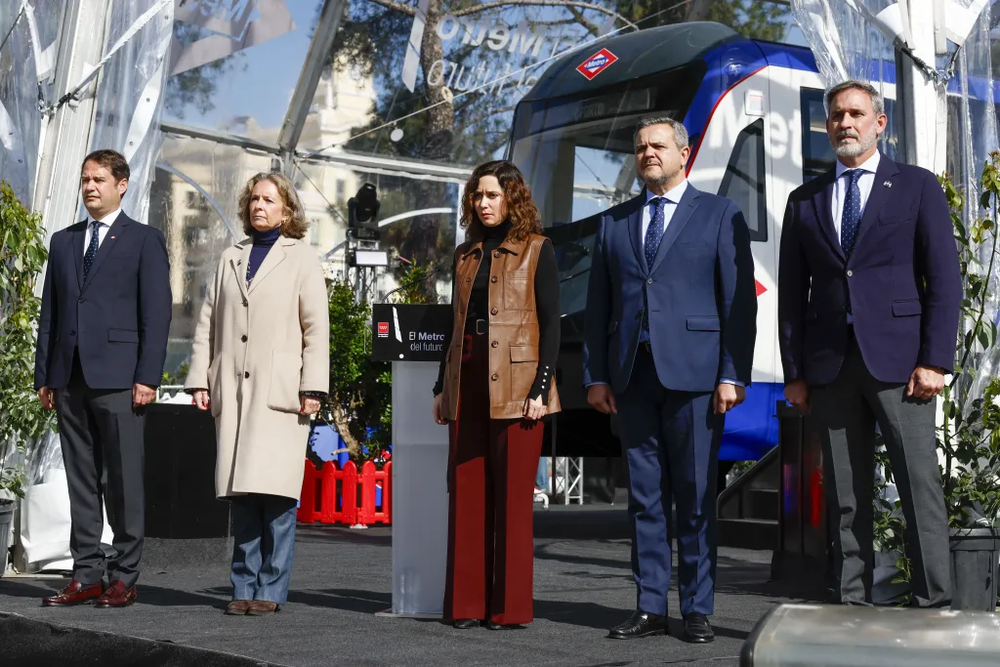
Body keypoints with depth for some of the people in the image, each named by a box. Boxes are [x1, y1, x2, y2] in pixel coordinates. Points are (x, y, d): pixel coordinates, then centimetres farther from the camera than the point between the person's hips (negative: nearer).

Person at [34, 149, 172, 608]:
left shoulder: (144, 241, 4)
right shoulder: (63, 242, 18)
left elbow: (157, 313, -3)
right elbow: (49, 312, 17)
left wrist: (147, 377, -11)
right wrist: (43, 375, 10)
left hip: (118, 379, -5)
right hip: (70, 379, 5)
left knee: (124, 481, -2)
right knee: (80, 481, 7)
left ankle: (123, 578, 4)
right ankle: (87, 576, 12)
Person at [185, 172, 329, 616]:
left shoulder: (301, 259, 8)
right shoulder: (231, 258, 20)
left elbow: (316, 328, 1)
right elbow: (208, 323, 19)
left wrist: (312, 388, -7)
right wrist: (199, 379, 9)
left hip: (280, 391, -4)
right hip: (233, 391, 4)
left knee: (275, 493, -9)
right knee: (241, 495, 2)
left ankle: (271, 590, -3)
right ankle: (244, 587, 7)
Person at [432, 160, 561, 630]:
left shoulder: (536, 250, 1)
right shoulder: (465, 254, 16)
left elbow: (550, 323, -4)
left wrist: (540, 389, -12)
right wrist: (442, 387, 14)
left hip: (514, 385, -5)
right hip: (467, 383, 5)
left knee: (512, 497, -3)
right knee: (467, 494, 4)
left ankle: (510, 606, 3)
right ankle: (468, 603, 9)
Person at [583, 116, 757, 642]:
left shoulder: (720, 216, 6)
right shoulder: (613, 223, 16)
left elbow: (739, 301, 0)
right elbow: (598, 305, 14)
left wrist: (733, 375, -8)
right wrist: (595, 375, 6)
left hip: (693, 373, -3)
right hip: (632, 376, 3)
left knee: (696, 497, -1)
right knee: (644, 496, 5)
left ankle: (697, 610, 7)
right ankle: (650, 607, 11)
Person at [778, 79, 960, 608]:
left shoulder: (917, 187, 7)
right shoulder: (804, 201, 15)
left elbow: (944, 280, 1)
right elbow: (792, 292, 13)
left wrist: (935, 361, -9)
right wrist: (794, 373, 5)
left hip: (897, 360, -3)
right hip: (830, 364, 3)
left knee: (921, 489, -6)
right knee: (845, 498, 5)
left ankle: (934, 605, -3)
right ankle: (852, 607, 10)